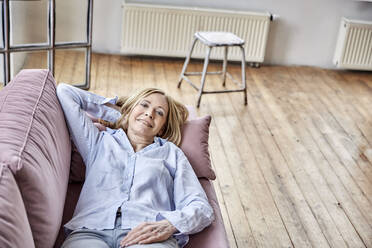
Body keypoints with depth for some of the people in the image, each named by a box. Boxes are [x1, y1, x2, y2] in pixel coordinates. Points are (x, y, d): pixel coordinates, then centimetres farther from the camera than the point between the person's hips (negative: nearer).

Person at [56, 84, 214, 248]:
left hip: (148, 233, -1)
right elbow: (65, 92, 33)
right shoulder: (100, 142, 29)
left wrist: (168, 225, -11)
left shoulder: (171, 153, 25)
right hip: (91, 231, 1)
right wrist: (116, 112, 37)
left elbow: (202, 209, 12)